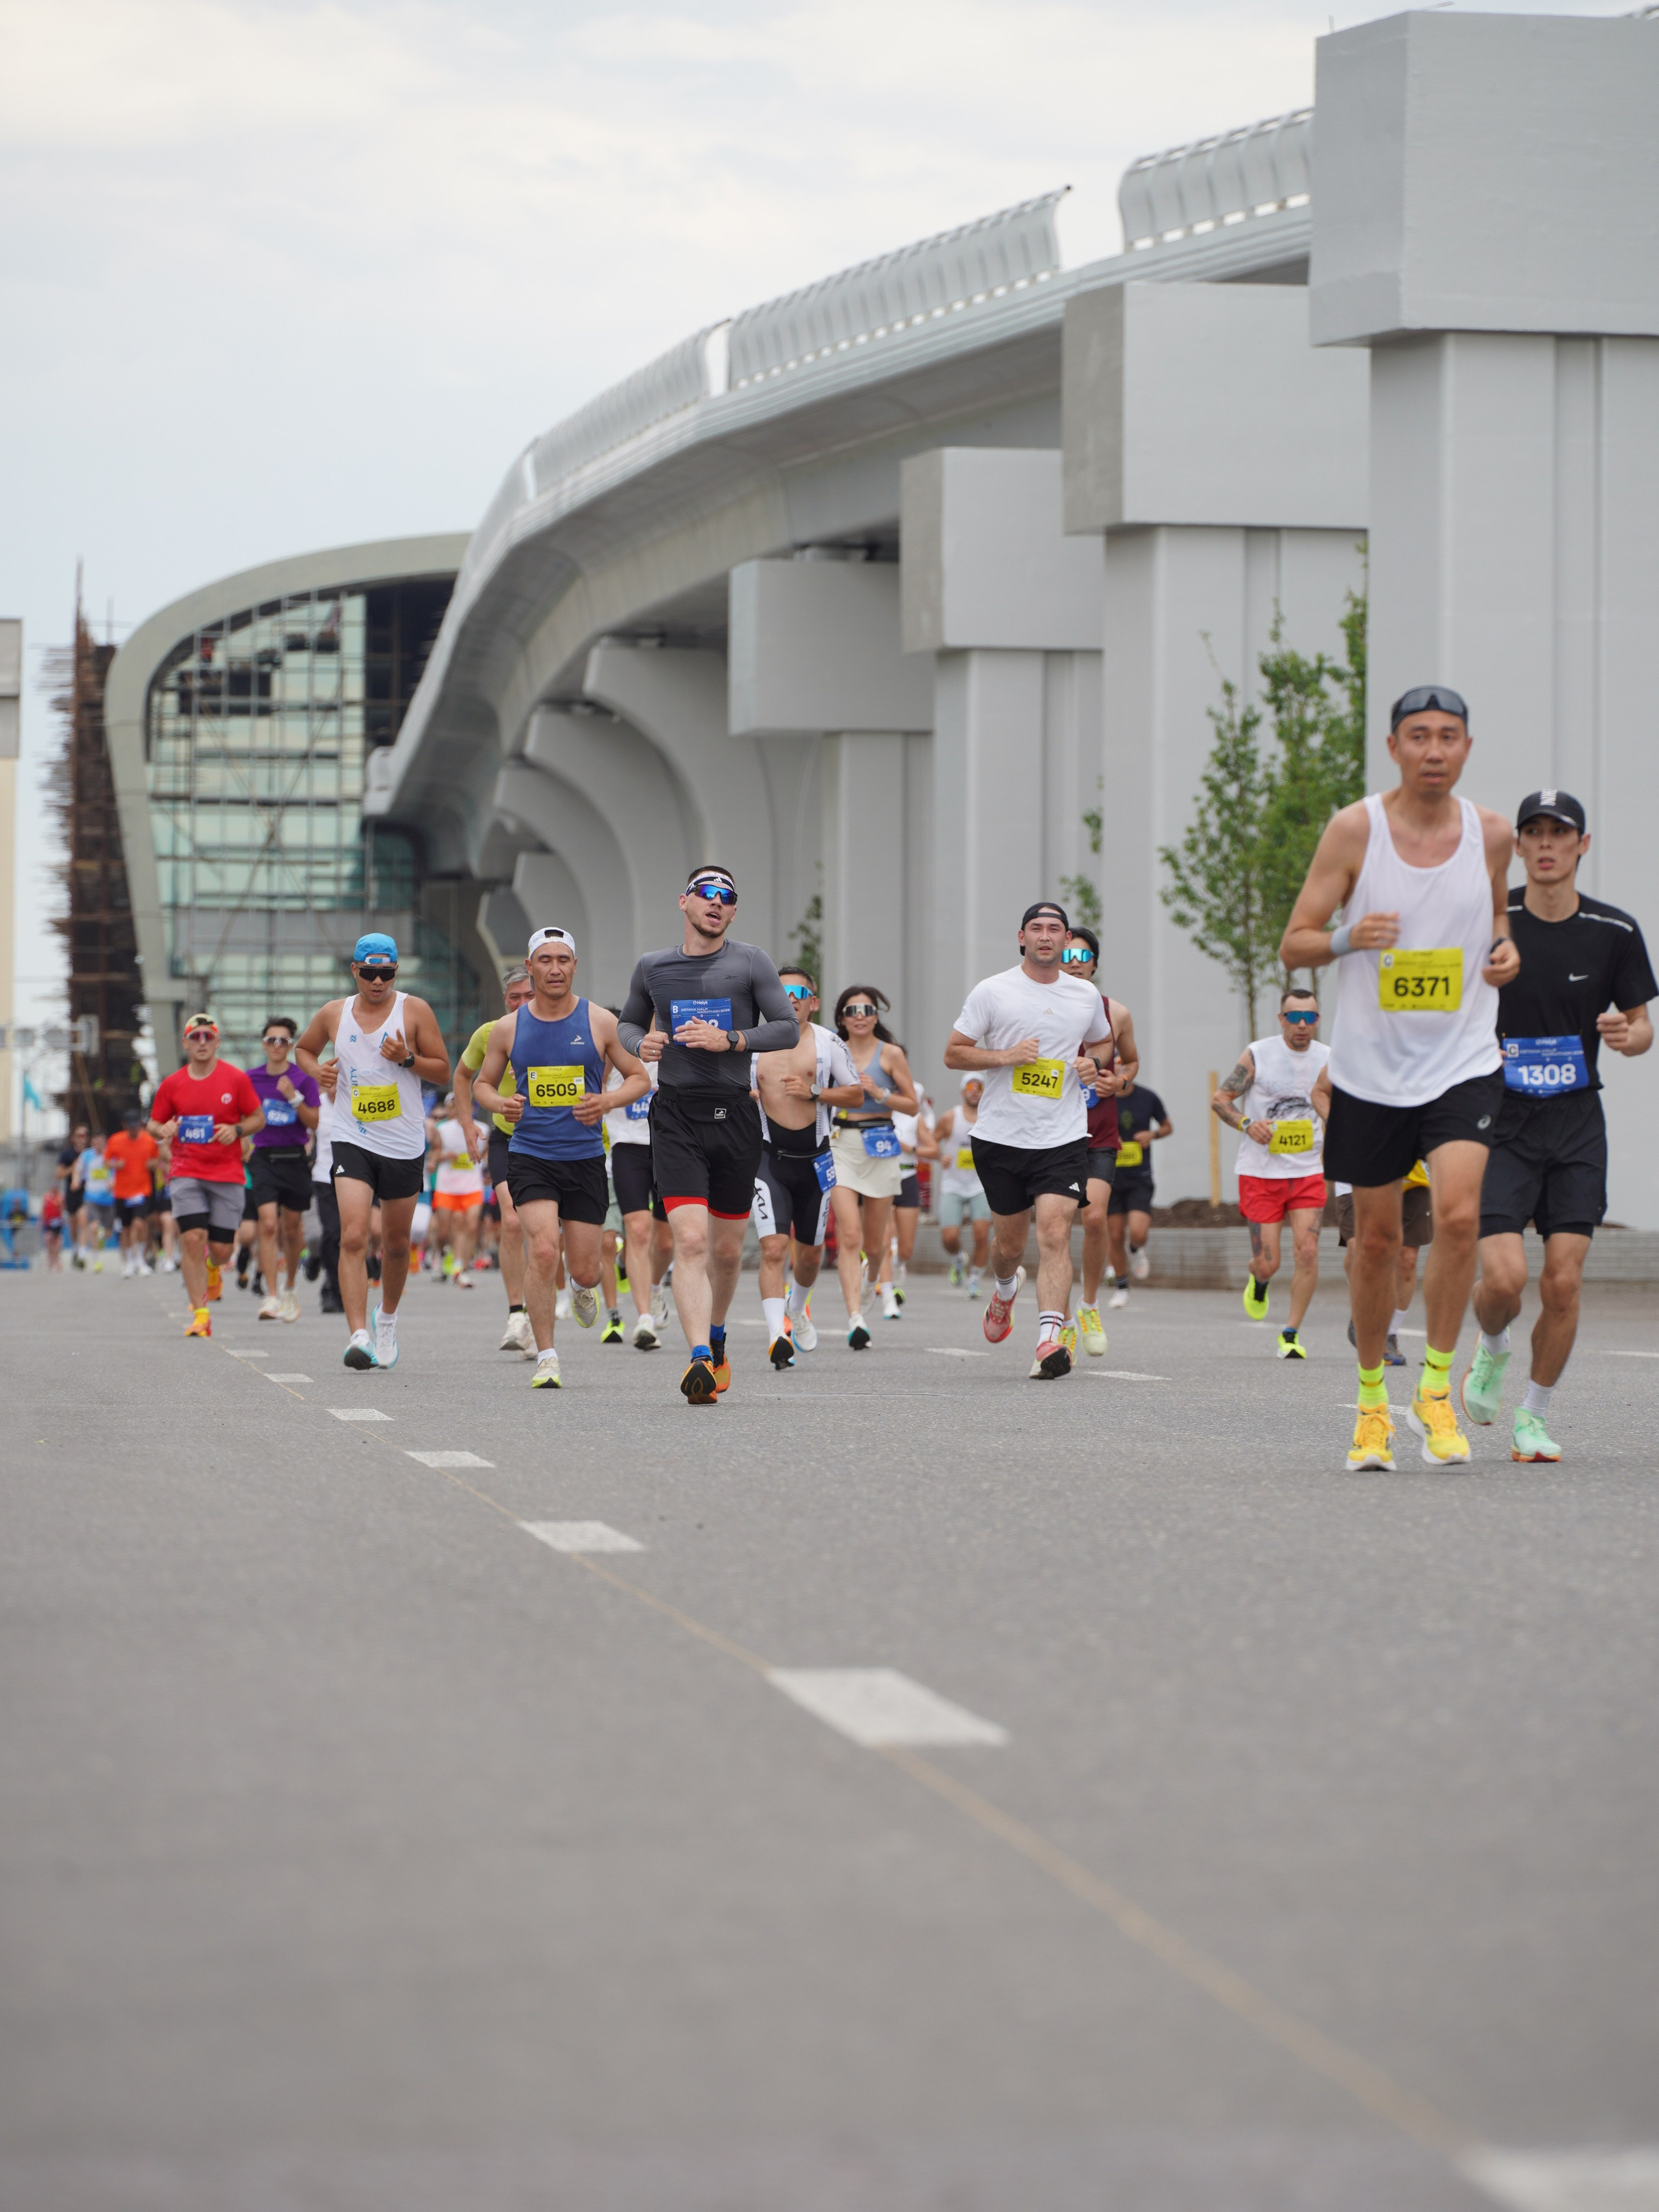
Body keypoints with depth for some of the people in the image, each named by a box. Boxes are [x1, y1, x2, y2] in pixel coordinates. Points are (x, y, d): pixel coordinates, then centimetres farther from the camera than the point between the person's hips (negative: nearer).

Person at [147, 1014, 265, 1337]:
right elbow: (154, 1124, 13)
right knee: (192, 1237, -16)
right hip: (186, 1172, 0)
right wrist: (163, 1131, -11)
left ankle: (211, 1267, 39)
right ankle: (199, 1314, -11)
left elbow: (259, 1119, 7)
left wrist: (236, 1130, -13)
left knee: (220, 1249, -1)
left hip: (227, 1175, 0)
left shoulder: (236, 1079, 1)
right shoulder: (171, 1084, 5)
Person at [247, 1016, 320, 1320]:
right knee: (268, 1224, -16)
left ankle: (290, 1286, 34)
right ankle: (272, 1297, -20)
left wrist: (295, 1098, -16)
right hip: (264, 1158, 0)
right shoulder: (251, 1079, 5)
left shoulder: (304, 1078, 0)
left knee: (291, 1229, 10)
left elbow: (315, 1122, -4)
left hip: (295, 1159, 0)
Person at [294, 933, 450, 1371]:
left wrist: (407, 1059, -18)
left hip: (404, 1144, 0)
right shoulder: (334, 1014, 3)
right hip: (352, 1138, 0)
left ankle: (388, 1318, 39)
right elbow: (303, 1049, 23)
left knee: (396, 1242, 13)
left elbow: (443, 1072, 0)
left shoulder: (414, 1010, -2)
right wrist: (318, 1070, 1)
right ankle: (358, 1336, -24)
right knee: (354, 1236, -18)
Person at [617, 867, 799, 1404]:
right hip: (676, 1117, 0)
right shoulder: (653, 967, 10)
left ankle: (716, 1338, 37)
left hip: (735, 1116, 1)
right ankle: (700, 1360, -25)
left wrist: (730, 1040, -14)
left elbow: (787, 1028, 0)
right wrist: (640, 1044, 1)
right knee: (691, 1240, -17)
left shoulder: (749, 963, 3)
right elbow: (629, 1021, 24)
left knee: (727, 1249, 10)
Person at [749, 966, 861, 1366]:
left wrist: (813, 1093, -13)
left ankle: (796, 1310, 45)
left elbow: (856, 1094, 2)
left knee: (810, 1252, 15)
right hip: (769, 1157, -1)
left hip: (814, 1159, 1)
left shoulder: (828, 1043, 1)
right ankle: (777, 1335, -23)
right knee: (773, 1247, -17)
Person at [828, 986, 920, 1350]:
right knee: (849, 1236, -15)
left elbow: (913, 1105, 3)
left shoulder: (890, 1054, 3)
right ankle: (855, 1319, -22)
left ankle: (870, 1279, 46)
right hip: (841, 1145, 0)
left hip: (880, 1146, 0)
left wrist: (879, 1093, -12)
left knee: (874, 1242, 9)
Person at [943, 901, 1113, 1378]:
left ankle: (1050, 1339, -23)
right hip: (1000, 1137, 0)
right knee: (1009, 1241, 12)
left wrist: (1094, 1063, 2)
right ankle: (1005, 1292, 47)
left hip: (1063, 1140, 0)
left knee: (1055, 1235, -16)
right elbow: (953, 1053, 1)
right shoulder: (991, 992, -1)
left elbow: (1102, 1044, 25)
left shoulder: (1087, 996, 8)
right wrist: (1004, 1056, -14)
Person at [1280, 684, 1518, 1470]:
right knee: (1376, 1239, 7)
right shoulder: (1355, 828, -7)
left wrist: (1506, 949, 0)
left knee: (1458, 1214, -19)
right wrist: (1349, 938, -24)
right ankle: (1372, 1399, 25)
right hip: (1371, 1067, -1)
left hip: (1463, 1064, 1)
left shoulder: (1491, 834, 1)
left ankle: (1435, 1389, -4)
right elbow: (1293, 944, -4)